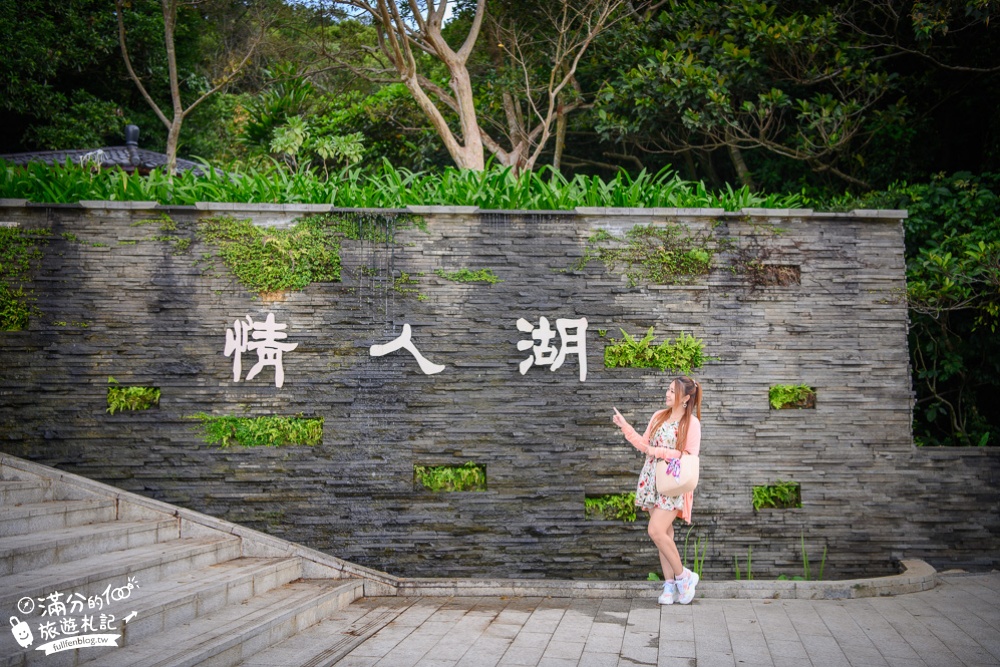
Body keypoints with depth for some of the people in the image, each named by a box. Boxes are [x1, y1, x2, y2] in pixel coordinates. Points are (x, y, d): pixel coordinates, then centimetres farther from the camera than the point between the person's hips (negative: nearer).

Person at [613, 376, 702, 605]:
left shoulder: (692, 423, -7)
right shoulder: (659, 416, 11)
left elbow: (690, 457, -13)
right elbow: (644, 444, 14)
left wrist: (660, 452, -16)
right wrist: (625, 427, 7)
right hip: (652, 480, 6)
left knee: (656, 531, -16)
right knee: (664, 532, 7)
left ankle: (682, 575, 2)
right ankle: (670, 583, 13)